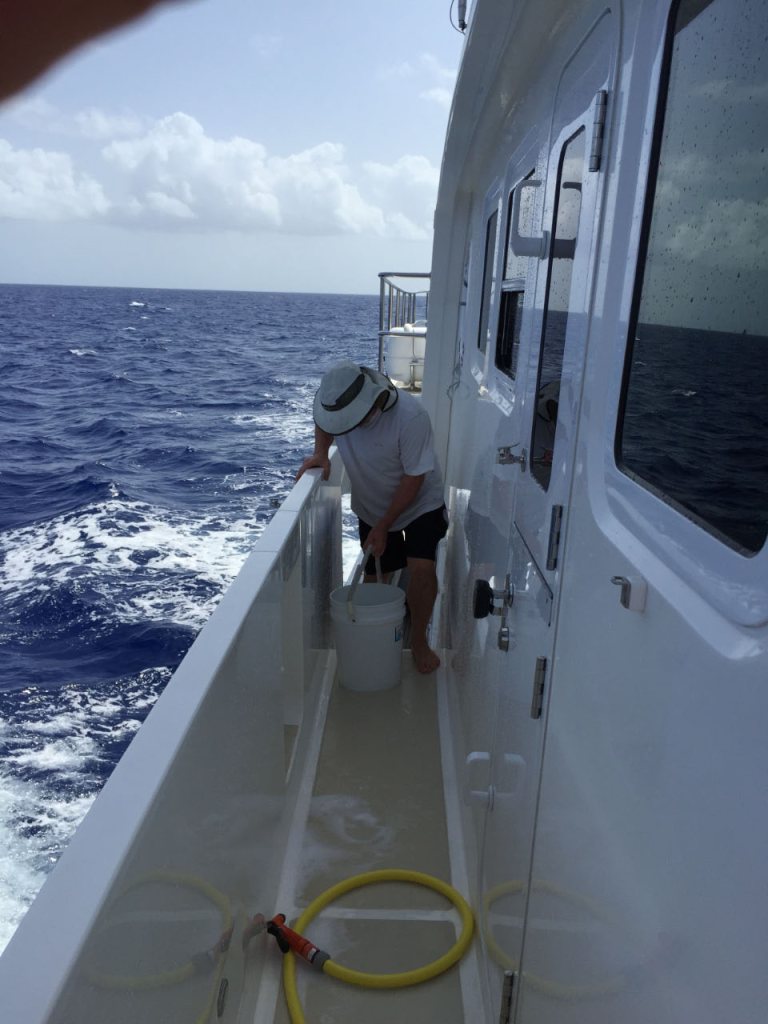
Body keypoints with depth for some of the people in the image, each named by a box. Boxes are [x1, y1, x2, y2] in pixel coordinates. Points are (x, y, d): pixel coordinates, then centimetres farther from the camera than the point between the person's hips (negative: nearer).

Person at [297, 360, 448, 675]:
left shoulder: (411, 416, -35)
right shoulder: (336, 403, -21)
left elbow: (414, 479, -26)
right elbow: (324, 425, 5)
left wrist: (383, 527, -21)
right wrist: (320, 453, -17)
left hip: (419, 504, -4)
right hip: (371, 505, 4)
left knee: (421, 568, -21)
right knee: (374, 576, 9)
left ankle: (418, 640, 2)